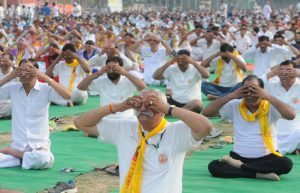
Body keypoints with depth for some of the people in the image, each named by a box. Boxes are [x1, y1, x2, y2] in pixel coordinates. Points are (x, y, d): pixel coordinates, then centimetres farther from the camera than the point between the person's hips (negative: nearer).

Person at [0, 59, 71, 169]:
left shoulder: (45, 89, -4)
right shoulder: (12, 89, 6)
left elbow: (67, 96, -19)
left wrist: (44, 77, -19)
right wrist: (9, 77, -7)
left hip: (39, 144, -1)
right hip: (17, 144, 1)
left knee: (43, 159, -37)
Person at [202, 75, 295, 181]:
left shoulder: (271, 107, -4)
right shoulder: (235, 106, 2)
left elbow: (291, 115, -22)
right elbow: (206, 112, -3)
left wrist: (268, 97, -21)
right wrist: (231, 96, -12)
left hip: (267, 157, -1)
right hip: (240, 156, 1)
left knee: (286, 164, -33)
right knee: (214, 166, -25)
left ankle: (240, 166, -19)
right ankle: (260, 174, -23)